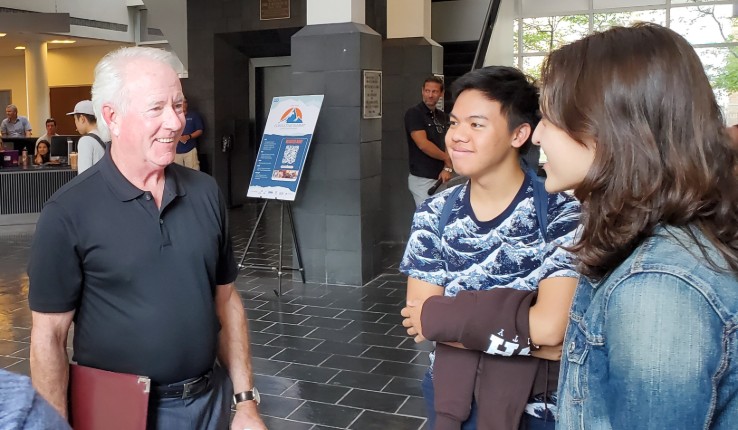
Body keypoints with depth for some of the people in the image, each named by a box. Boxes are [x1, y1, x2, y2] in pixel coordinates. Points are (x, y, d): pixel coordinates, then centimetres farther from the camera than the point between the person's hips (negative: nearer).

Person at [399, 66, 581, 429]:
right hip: (450, 397, 3)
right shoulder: (433, 215, -6)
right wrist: (523, 335, -23)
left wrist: (437, 316, -20)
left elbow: (551, 326, -27)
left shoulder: (562, 214, -18)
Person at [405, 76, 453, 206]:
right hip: (422, 179, -7)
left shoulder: (442, 116, 13)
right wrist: (448, 159, -7)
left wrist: (447, 168, -7)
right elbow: (423, 144, -18)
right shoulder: (413, 113, -9)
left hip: (439, 177, 7)